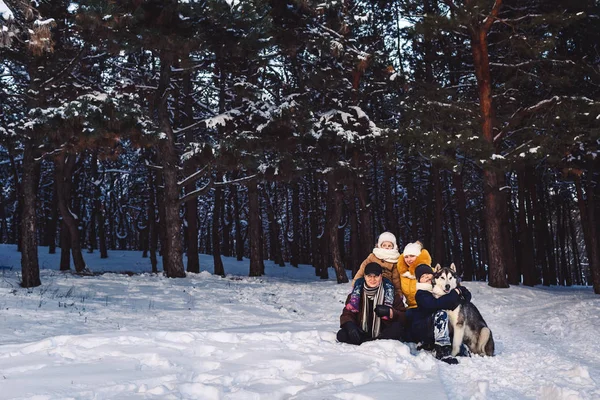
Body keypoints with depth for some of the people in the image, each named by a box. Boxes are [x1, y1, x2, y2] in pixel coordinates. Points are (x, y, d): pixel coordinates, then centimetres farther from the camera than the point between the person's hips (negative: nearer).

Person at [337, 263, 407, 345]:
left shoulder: (389, 292, 2)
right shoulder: (357, 292, 6)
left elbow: (403, 316, -1)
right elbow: (347, 313, 1)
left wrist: (390, 312, -22)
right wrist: (350, 326, -22)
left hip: (383, 334, -1)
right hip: (363, 334, 1)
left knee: (397, 328, -31)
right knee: (342, 335, -25)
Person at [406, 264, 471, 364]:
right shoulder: (421, 294, -9)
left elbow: (467, 295, 6)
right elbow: (434, 304, -29)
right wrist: (455, 293, -22)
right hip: (420, 329, -6)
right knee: (441, 314, -31)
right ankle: (443, 351, -32)